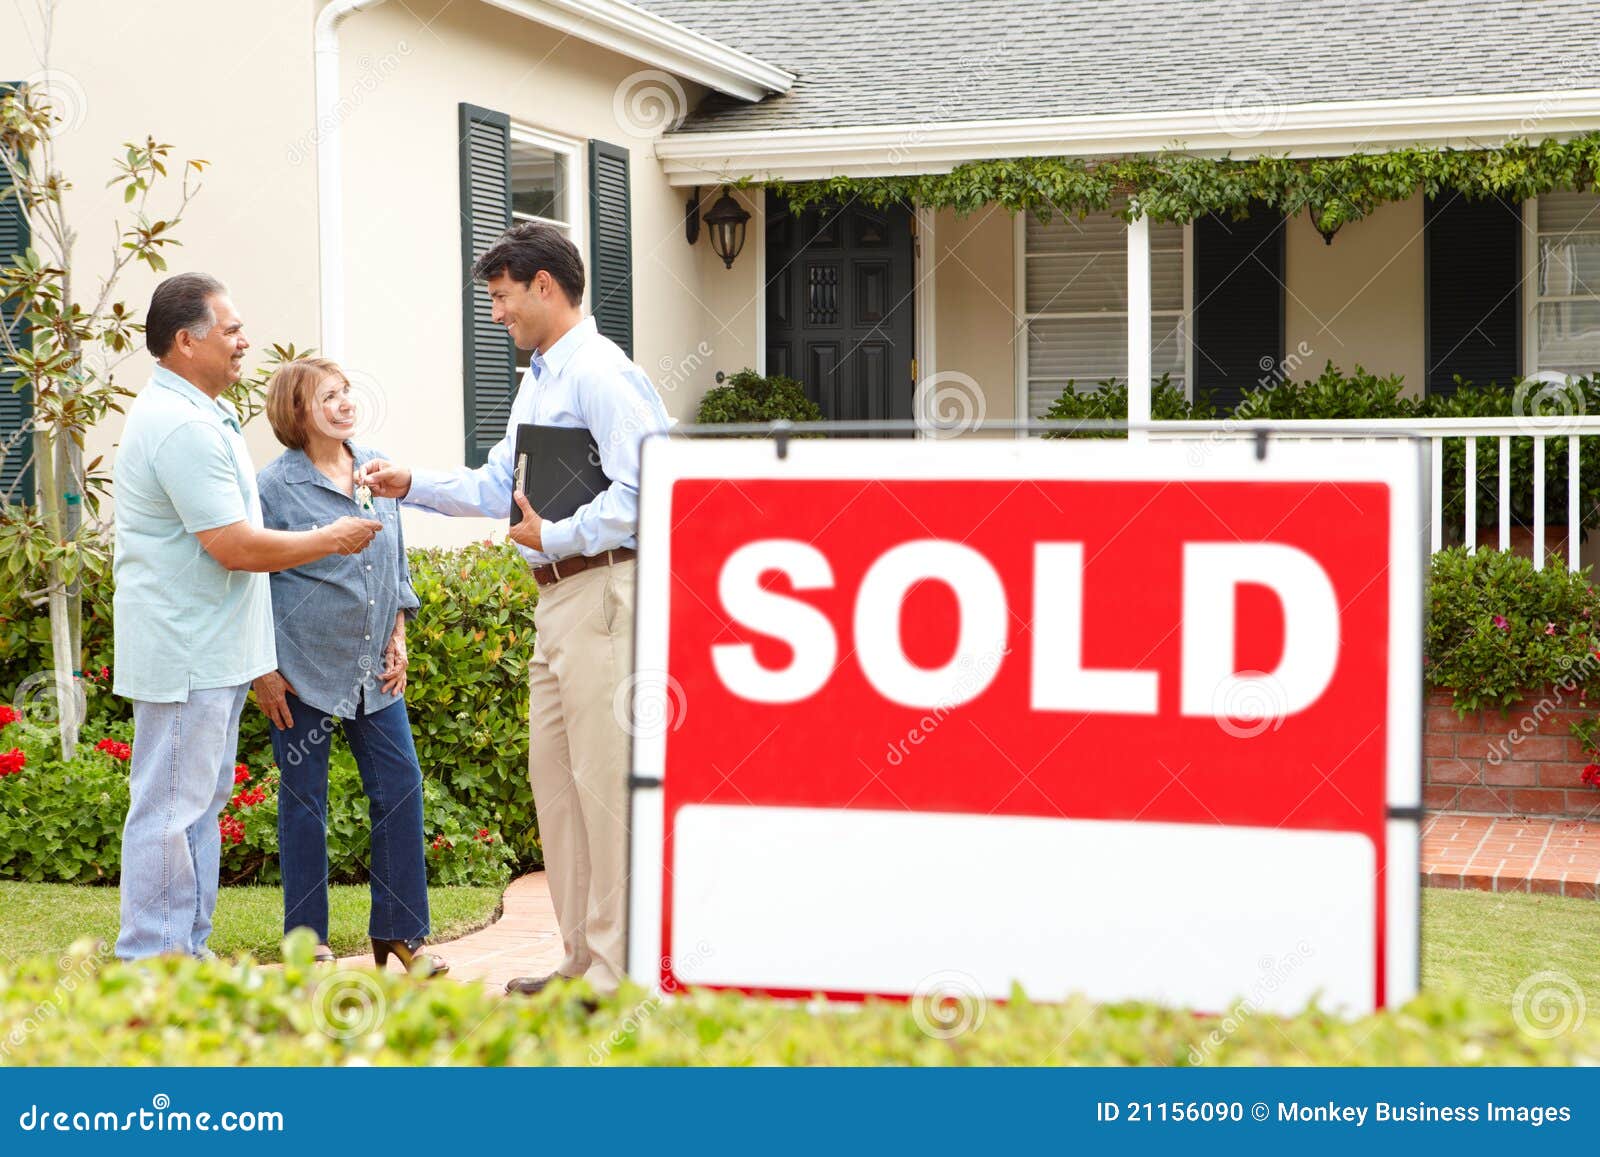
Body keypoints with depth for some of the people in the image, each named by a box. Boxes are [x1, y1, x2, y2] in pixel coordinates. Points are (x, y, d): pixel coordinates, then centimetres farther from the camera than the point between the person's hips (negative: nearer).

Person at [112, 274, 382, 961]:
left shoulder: (198, 414, 16)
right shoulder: (182, 426, -20)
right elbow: (237, 547, -23)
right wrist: (332, 539, -10)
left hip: (213, 655, 11)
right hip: (184, 655, -11)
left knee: (202, 804, 15)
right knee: (170, 810, -5)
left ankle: (187, 955, 23)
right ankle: (152, 965, 0)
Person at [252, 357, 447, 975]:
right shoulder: (275, 485, -8)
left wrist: (397, 640, 11)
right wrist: (263, 671, -9)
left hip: (374, 669, 5)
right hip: (302, 668, -5)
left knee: (400, 787, 3)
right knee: (303, 799, 4)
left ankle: (399, 931, 14)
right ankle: (307, 939, 15)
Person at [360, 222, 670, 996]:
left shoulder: (599, 373, -12)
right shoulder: (537, 381, 19)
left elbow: (643, 487, -22)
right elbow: (497, 486, 25)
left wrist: (555, 536, -18)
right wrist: (412, 485, 16)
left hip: (603, 591, -11)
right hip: (556, 598, 11)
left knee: (606, 776, -8)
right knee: (554, 776, 14)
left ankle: (620, 971, -2)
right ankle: (581, 957, 24)